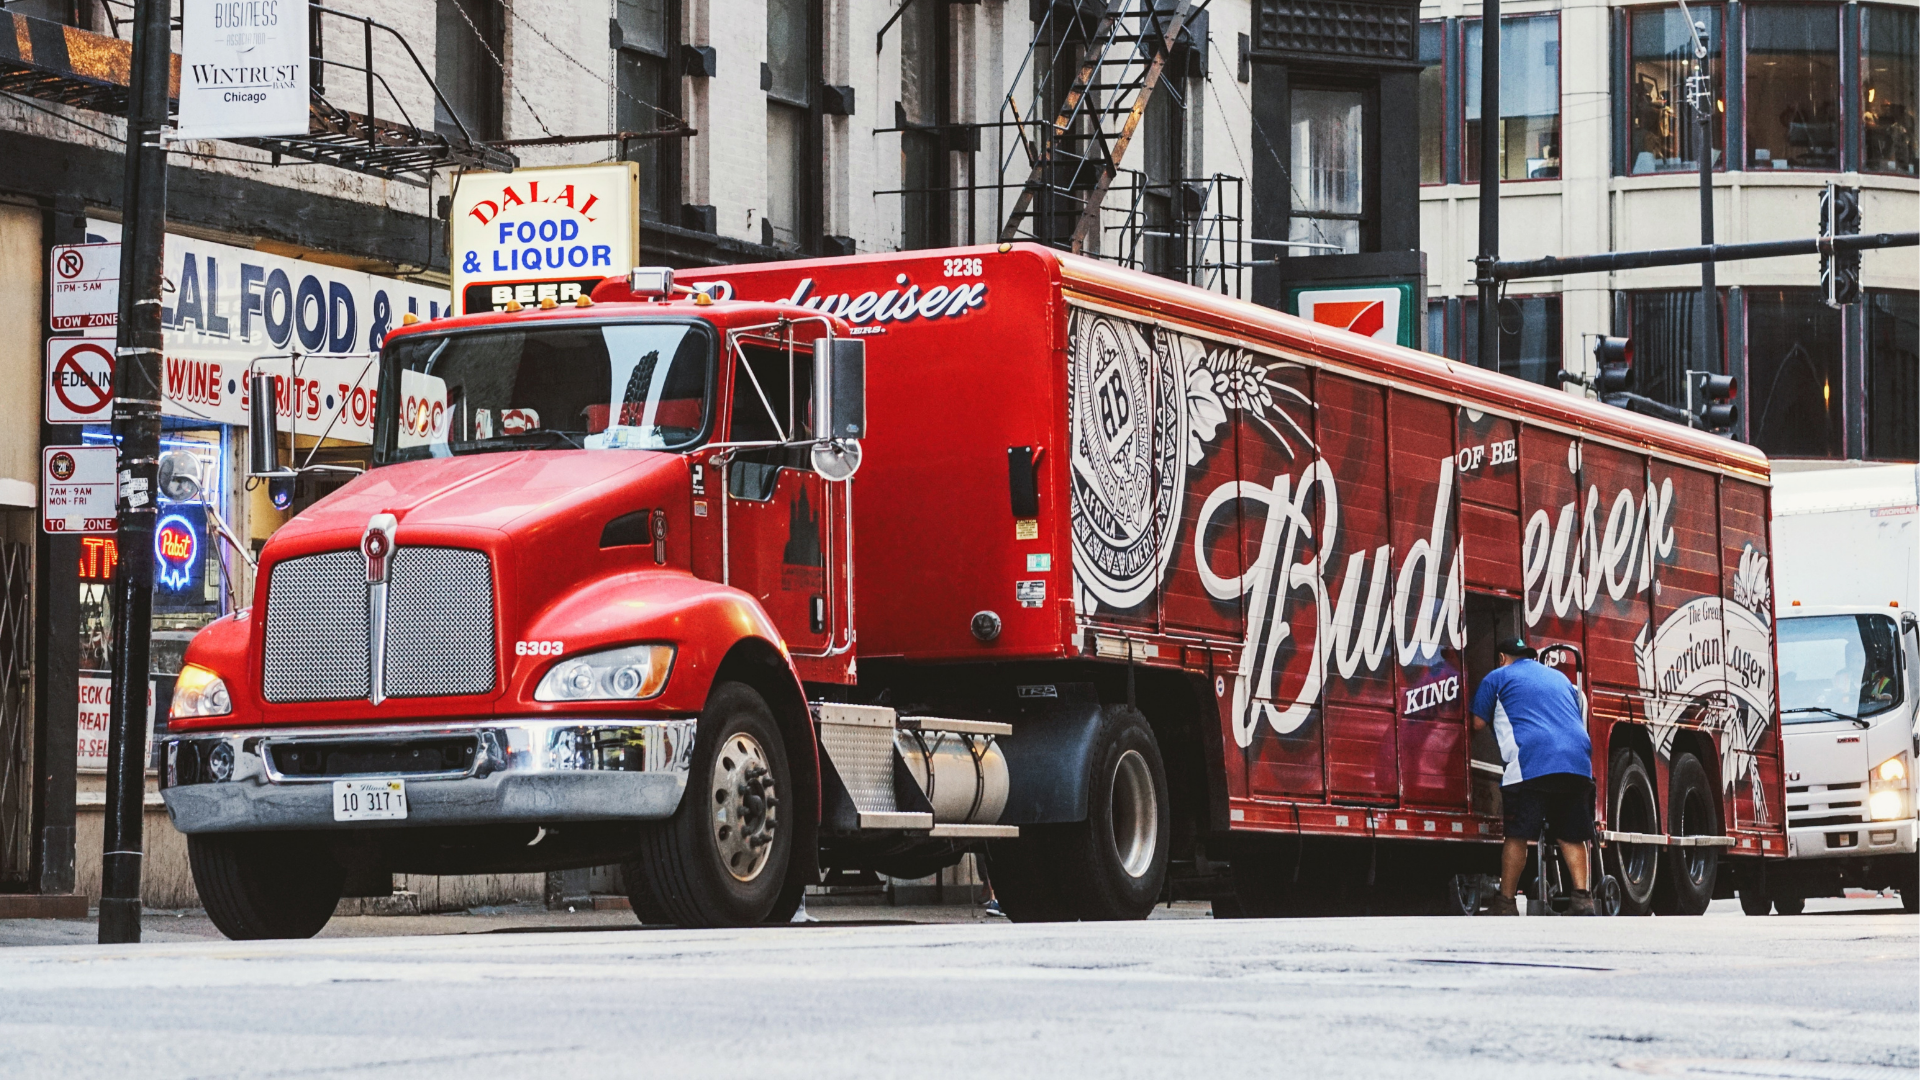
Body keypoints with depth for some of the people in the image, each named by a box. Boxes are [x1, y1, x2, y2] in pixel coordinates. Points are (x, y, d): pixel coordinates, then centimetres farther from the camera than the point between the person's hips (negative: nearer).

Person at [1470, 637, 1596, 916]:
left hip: (1531, 764, -5)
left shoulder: (1498, 677, 15)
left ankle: (1505, 902, 2)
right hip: (1578, 762, 5)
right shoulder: (1560, 678, 30)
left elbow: (1479, 723, 13)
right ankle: (1582, 897, -1)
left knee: (1517, 835, 1)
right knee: (1571, 835, 10)